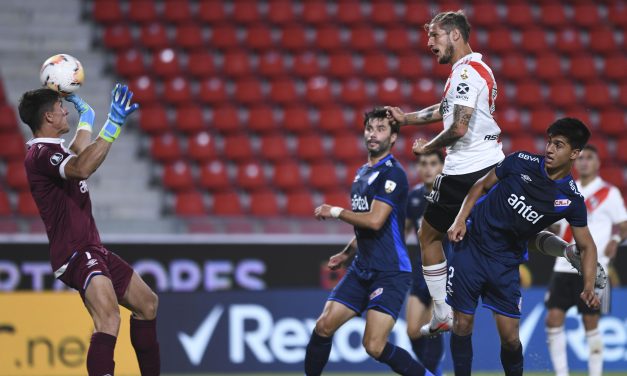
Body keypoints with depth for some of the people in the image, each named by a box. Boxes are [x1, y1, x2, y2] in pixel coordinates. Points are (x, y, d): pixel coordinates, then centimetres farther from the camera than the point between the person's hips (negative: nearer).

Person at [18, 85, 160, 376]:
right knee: (109, 316, -32)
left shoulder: (51, 151, 16)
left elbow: (80, 152, 42)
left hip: (92, 250, 11)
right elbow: (82, 168, -38)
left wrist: (86, 117, 55)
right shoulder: (42, 154, -16)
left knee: (146, 302, 21)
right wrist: (113, 126, -37)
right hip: (75, 253, -11)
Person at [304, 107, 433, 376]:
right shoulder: (363, 173, 17)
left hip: (390, 273, -8)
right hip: (361, 270, 8)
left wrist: (335, 212, -11)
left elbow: (375, 221, -22)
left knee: (375, 346, -16)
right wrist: (347, 253, 21)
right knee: (324, 326, -1)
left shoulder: (392, 173, -12)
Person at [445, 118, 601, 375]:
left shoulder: (571, 200, -7)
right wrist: (460, 220, -6)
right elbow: (482, 186, 7)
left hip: (506, 264, 0)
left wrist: (589, 288, -15)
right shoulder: (521, 162, -8)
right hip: (472, 245, 0)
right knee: (462, 324, 0)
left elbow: (586, 246, 1)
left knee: (510, 337, -3)